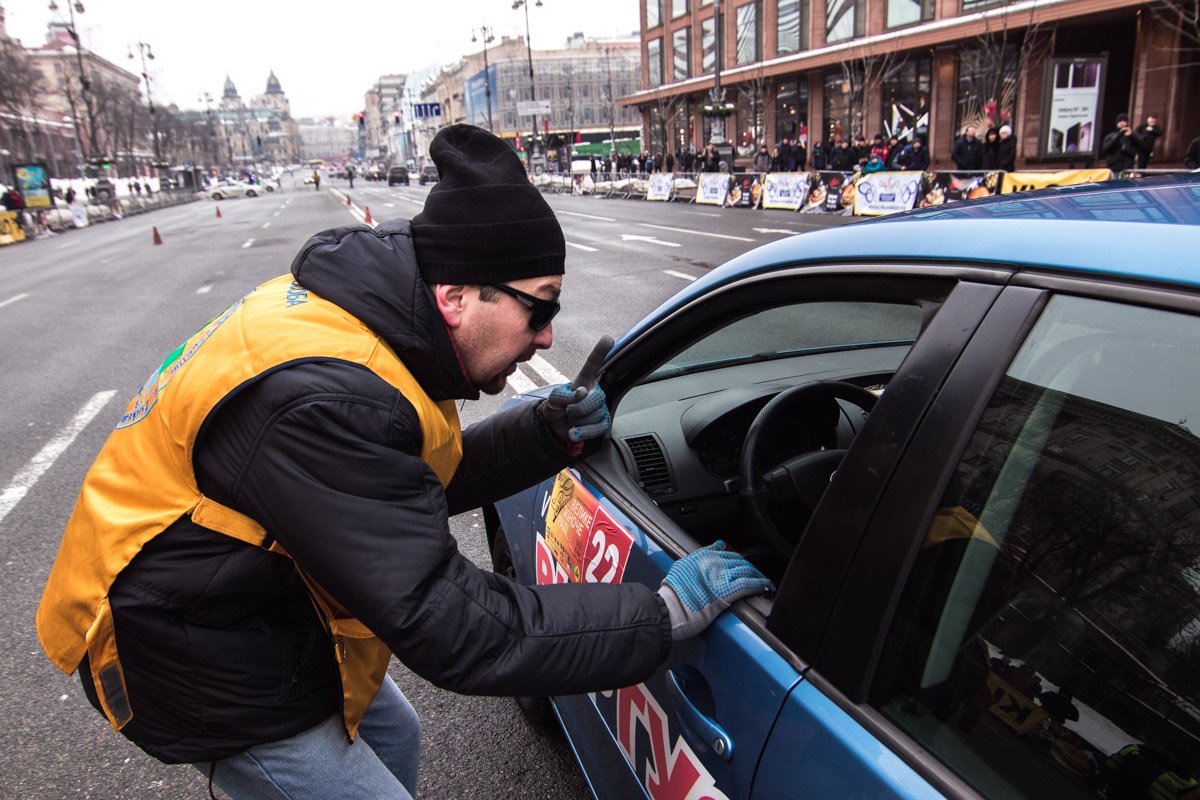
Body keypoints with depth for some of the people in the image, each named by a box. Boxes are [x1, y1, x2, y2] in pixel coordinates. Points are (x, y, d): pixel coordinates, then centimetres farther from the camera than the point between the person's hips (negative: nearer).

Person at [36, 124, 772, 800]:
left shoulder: (360, 315, -8)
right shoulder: (327, 400, -37)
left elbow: (429, 481, 3)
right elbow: (457, 631, -35)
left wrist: (551, 433, -11)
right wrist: (669, 612, -29)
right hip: (207, 672, -9)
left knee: (392, 735, 24)